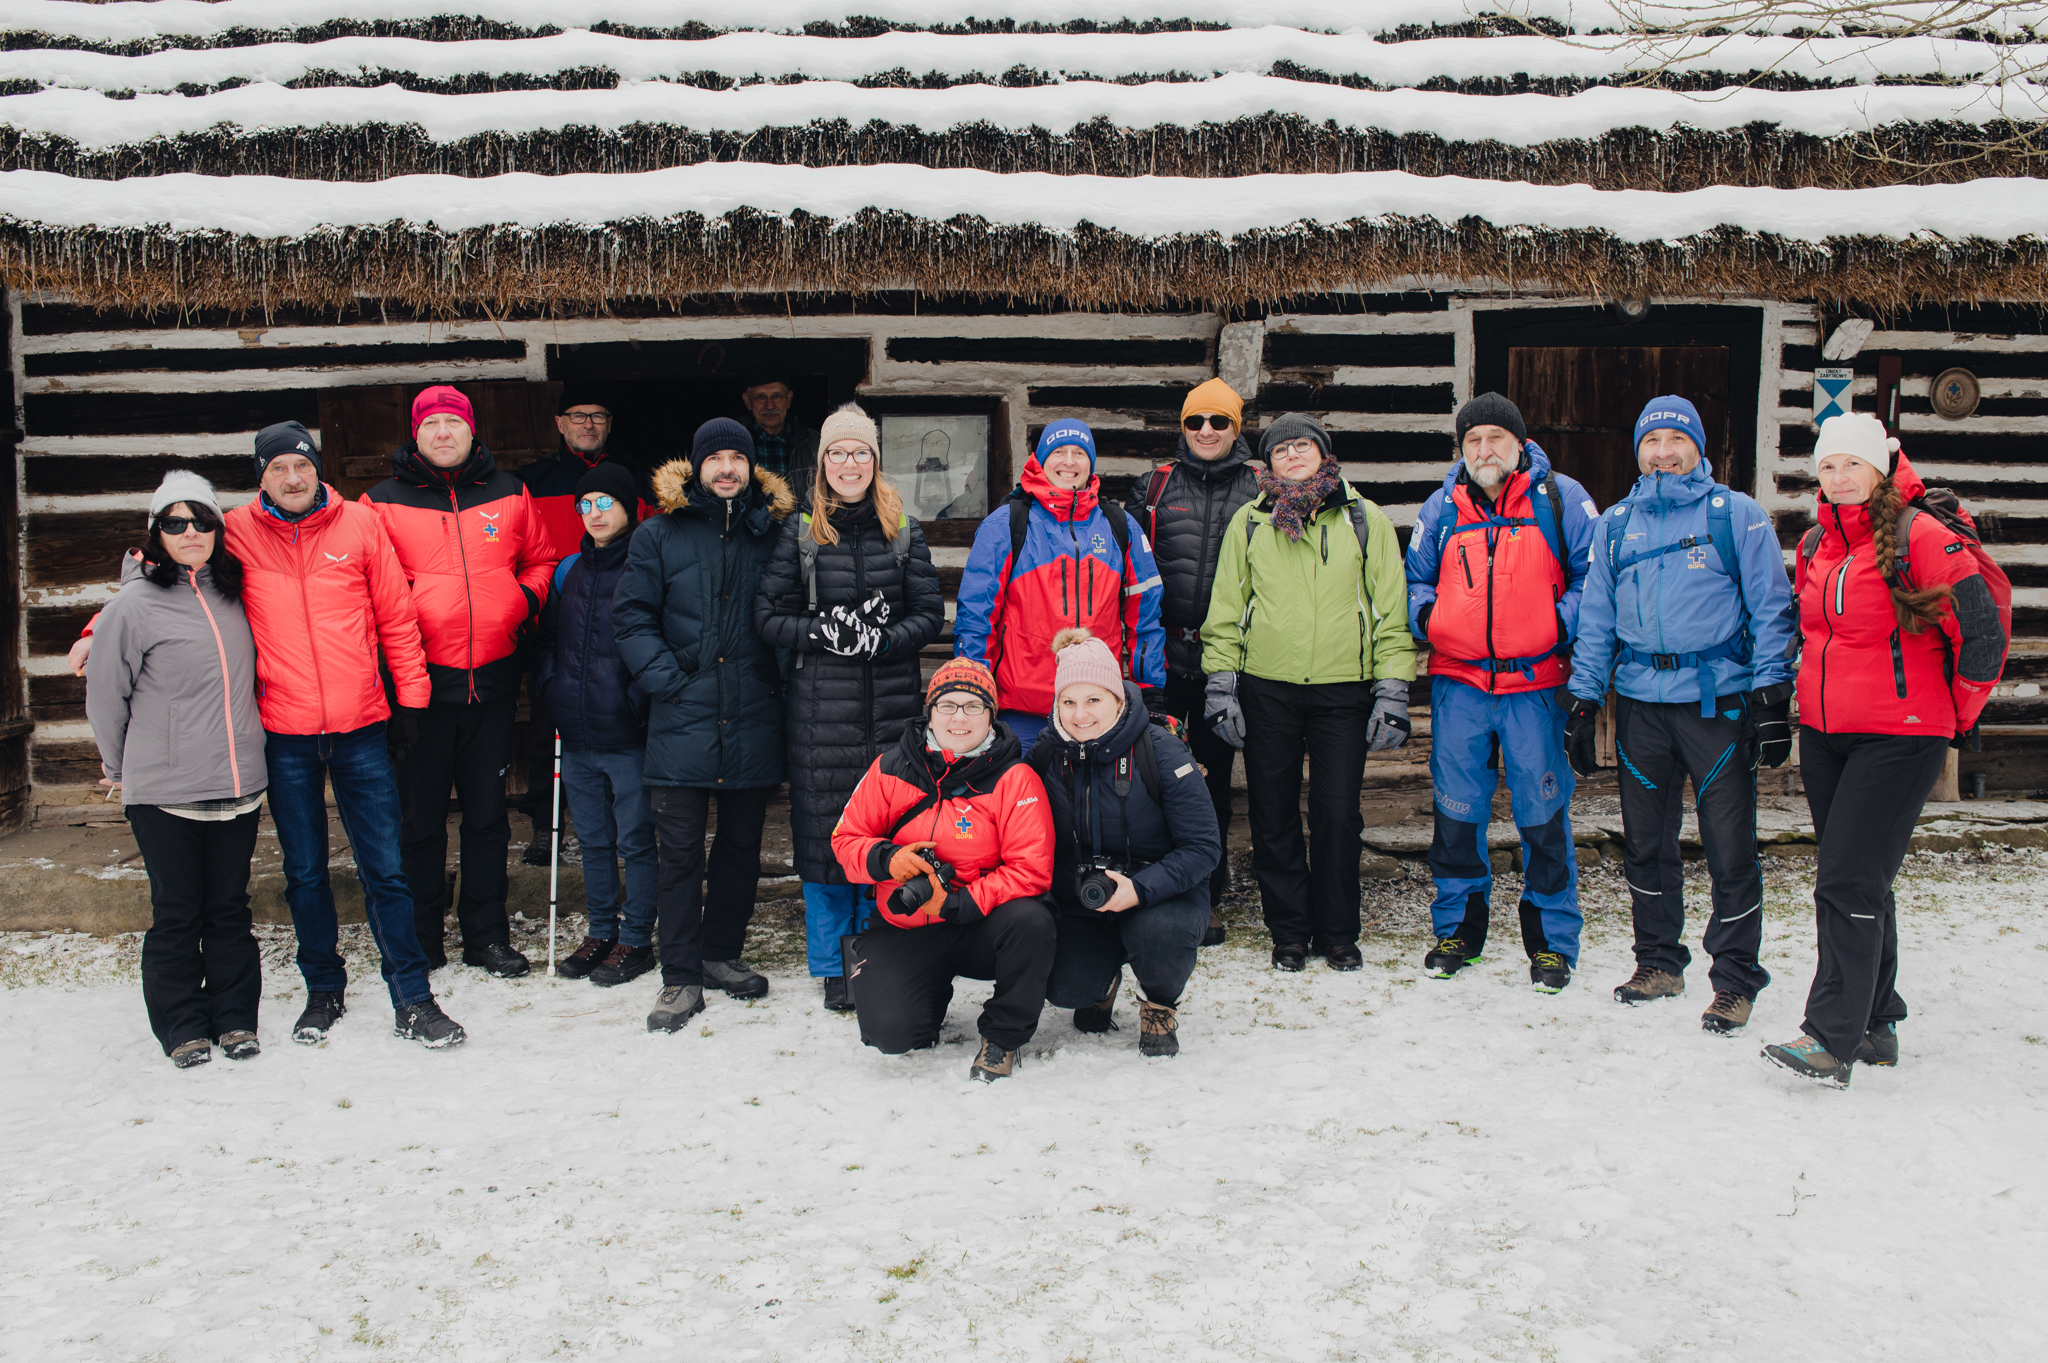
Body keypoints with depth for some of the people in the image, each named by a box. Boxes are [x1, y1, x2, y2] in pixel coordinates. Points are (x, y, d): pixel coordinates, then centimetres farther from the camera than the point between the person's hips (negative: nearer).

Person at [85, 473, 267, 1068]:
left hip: (237, 784, 4)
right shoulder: (134, 605, -8)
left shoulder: (229, 591, 8)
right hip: (163, 792, -4)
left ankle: (235, 1018, 21)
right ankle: (182, 1027, 17)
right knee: (177, 911, 4)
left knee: (230, 906, 10)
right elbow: (104, 697, 1)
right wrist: (124, 768, 10)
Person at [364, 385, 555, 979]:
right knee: (420, 814, 5)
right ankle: (419, 939, 18)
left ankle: (487, 935, 21)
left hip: (492, 678, 2)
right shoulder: (384, 502, 2)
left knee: (487, 812, 10)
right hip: (421, 679, -2)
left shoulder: (508, 494, 9)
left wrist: (526, 600, 2)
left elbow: (540, 560, 19)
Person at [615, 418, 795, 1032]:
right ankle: (681, 977, 7)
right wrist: (666, 678, -10)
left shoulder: (773, 533, 6)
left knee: (742, 844, 12)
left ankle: (721, 953, 28)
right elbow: (632, 615, 1)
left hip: (753, 720, 2)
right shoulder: (661, 534, 3)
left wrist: (780, 679, -2)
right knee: (680, 849, -1)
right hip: (683, 718, -2)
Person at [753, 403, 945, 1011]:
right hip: (820, 705, 0)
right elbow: (770, 617, 2)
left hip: (893, 704, 1)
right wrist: (826, 632, -14)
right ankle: (834, 967, 17)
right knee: (823, 828, 3)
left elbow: (930, 616, 3)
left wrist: (879, 640, -13)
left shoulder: (904, 530, 7)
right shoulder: (800, 532, 6)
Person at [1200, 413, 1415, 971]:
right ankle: (1289, 932, 19)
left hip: (1342, 691, -1)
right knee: (1273, 816, 5)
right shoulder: (1249, 522, 7)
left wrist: (1392, 690, -2)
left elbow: (1391, 612, 5)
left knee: (1338, 815, 2)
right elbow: (1225, 610, 8)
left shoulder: (1366, 520, 6)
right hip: (1265, 690, 1)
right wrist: (1221, 683, 0)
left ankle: (1337, 933, 18)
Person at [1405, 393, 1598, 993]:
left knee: (1543, 813, 2)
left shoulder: (1560, 499, 2)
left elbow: (1594, 576, 3)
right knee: (1456, 811, 7)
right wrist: (1425, 615, -1)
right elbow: (1416, 578, 19)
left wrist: (1561, 625, -11)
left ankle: (1551, 939, 16)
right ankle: (1459, 926, 23)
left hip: (1536, 683, -2)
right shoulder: (1442, 509, 10)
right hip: (1459, 682, 3)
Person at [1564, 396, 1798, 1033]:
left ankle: (1735, 980, 8)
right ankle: (1659, 961, 25)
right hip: (1640, 701, 4)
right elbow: (1596, 617, 15)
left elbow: (1770, 608, 0)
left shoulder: (1736, 514, 4)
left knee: (1730, 847, -3)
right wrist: (1583, 701, 8)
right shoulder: (1616, 522, 14)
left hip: (1718, 699, -4)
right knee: (1644, 841, 10)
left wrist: (1771, 696, -8)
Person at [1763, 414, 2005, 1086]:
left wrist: (1956, 715, 0)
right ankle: (1876, 1024, 24)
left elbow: (1983, 632, -11)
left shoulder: (1920, 536, -11)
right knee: (1857, 881, 13)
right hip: (1824, 735, 7)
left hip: (1900, 737, -7)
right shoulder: (1815, 545, 10)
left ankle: (1832, 1038, -10)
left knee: (1848, 883, -13)